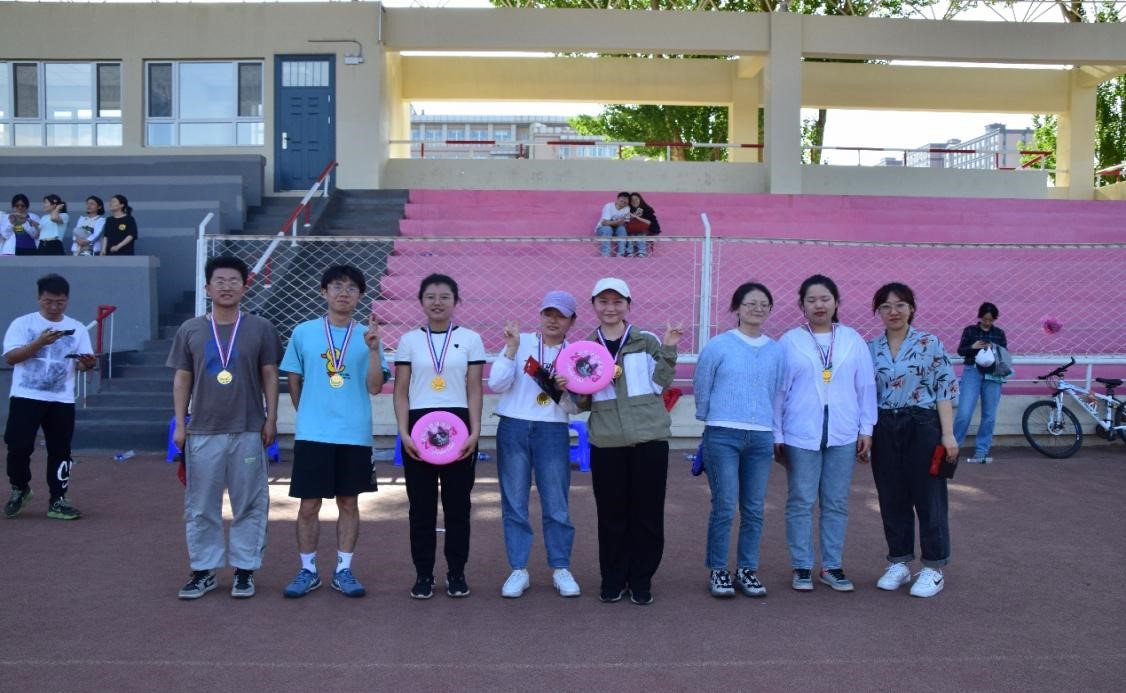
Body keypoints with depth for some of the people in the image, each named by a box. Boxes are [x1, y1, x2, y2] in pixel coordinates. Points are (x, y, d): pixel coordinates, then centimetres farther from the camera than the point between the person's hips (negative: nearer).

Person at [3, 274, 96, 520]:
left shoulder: (77, 328, 7)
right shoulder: (22, 323, -2)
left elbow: (81, 364, 4)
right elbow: (10, 357, -11)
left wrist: (87, 363, -20)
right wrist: (39, 342, -23)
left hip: (61, 400, 2)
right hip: (26, 397, -2)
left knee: (60, 450, 4)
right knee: (18, 446, -3)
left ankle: (57, 500, 12)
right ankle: (19, 489, 22)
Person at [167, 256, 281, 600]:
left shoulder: (260, 328, 2)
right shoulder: (191, 330, 5)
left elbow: (269, 376, 4)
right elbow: (182, 379, 8)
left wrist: (271, 419, -2)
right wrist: (180, 423, 2)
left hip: (248, 431, -1)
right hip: (203, 432, 1)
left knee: (249, 504, 4)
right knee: (201, 506, 7)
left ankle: (245, 570, 14)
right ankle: (204, 570, 18)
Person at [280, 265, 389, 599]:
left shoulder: (367, 335, 2)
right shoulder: (304, 332, 2)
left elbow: (374, 387, -5)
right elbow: (294, 382, 11)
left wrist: (373, 348, -16)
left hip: (355, 435, 1)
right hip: (312, 434, 0)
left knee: (349, 502, 9)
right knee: (309, 504, 4)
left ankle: (343, 570, 20)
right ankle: (308, 571, 18)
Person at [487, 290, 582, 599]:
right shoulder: (521, 342, 4)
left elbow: (575, 406, 7)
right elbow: (496, 384, -5)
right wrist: (511, 348, -11)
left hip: (553, 431, 0)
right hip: (513, 427, 0)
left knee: (556, 504, 2)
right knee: (514, 503, 5)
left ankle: (561, 569, 15)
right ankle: (518, 571, 15)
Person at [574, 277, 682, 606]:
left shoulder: (647, 342, 5)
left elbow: (660, 384, -1)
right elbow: (581, 402, 14)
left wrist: (668, 350, -10)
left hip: (649, 439, -1)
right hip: (606, 442, 1)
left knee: (647, 512, 3)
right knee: (611, 513, 5)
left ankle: (641, 579, 16)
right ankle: (613, 579, 20)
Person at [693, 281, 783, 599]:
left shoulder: (776, 350, 8)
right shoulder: (718, 346, -2)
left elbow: (777, 392, 15)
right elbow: (701, 387, 7)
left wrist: (774, 432, 16)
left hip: (761, 437, 3)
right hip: (723, 436, -3)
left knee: (754, 509, 7)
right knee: (724, 507, -3)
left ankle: (747, 569, 20)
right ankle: (718, 571, 10)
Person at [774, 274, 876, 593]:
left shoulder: (852, 339, 5)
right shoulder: (790, 341, 0)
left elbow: (866, 386, 7)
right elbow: (778, 390, 1)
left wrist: (866, 429, 3)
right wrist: (776, 434, -1)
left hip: (843, 434, 2)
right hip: (801, 435, -2)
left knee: (836, 503, 8)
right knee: (801, 502, 4)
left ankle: (832, 566, 19)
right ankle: (802, 567, 14)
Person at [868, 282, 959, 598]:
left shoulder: (930, 344, -3)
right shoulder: (870, 348, 6)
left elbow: (945, 389, -5)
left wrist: (948, 433, -11)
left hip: (922, 426, -3)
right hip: (884, 430, 3)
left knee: (929, 497, 2)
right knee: (892, 499, 9)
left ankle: (933, 569, 12)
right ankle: (899, 564, 21)